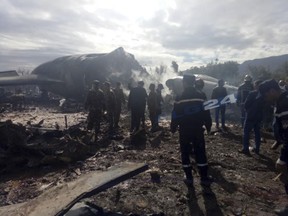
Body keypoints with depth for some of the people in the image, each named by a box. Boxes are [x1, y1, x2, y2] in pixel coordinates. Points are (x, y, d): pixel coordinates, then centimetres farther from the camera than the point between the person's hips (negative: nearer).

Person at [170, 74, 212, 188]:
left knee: (185, 153, 8)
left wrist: (173, 128, 2)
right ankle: (204, 178, 14)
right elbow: (205, 112, 6)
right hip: (198, 129, 3)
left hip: (184, 130, -3)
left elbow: (176, 116, -9)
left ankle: (189, 178, 12)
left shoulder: (180, 98, -10)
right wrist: (208, 126, 16)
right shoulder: (200, 96, 1)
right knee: (200, 153, 10)